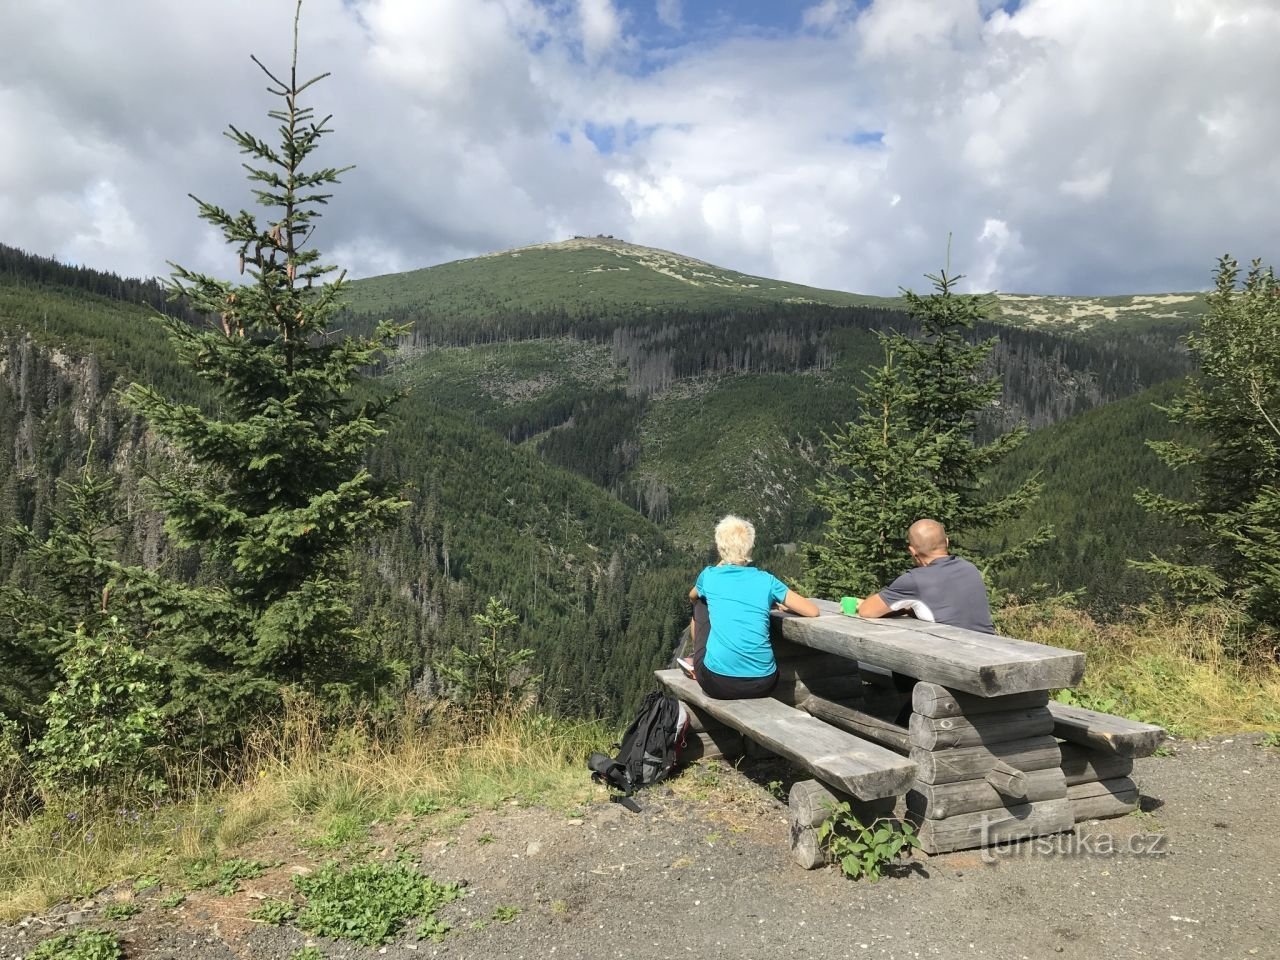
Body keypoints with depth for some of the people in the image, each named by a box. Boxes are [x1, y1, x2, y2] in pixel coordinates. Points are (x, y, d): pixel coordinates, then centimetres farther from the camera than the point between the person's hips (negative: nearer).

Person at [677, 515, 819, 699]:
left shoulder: (710, 575, 5)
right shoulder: (766, 580, 3)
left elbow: (692, 596, 29)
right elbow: (813, 611, 4)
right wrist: (781, 606, 22)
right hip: (762, 685, 1)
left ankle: (697, 665, 35)